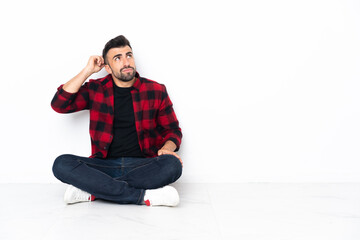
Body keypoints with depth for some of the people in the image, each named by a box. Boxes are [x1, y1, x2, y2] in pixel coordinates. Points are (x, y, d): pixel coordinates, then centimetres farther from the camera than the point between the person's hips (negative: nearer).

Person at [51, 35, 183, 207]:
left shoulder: (156, 91, 7)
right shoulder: (96, 89, 9)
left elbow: (173, 130, 13)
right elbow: (59, 105, -2)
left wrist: (167, 149, -11)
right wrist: (87, 70, -1)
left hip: (142, 166, 0)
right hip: (106, 166, 1)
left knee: (172, 165, -32)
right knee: (62, 164, -25)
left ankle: (92, 191, -26)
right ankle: (143, 196, -31)